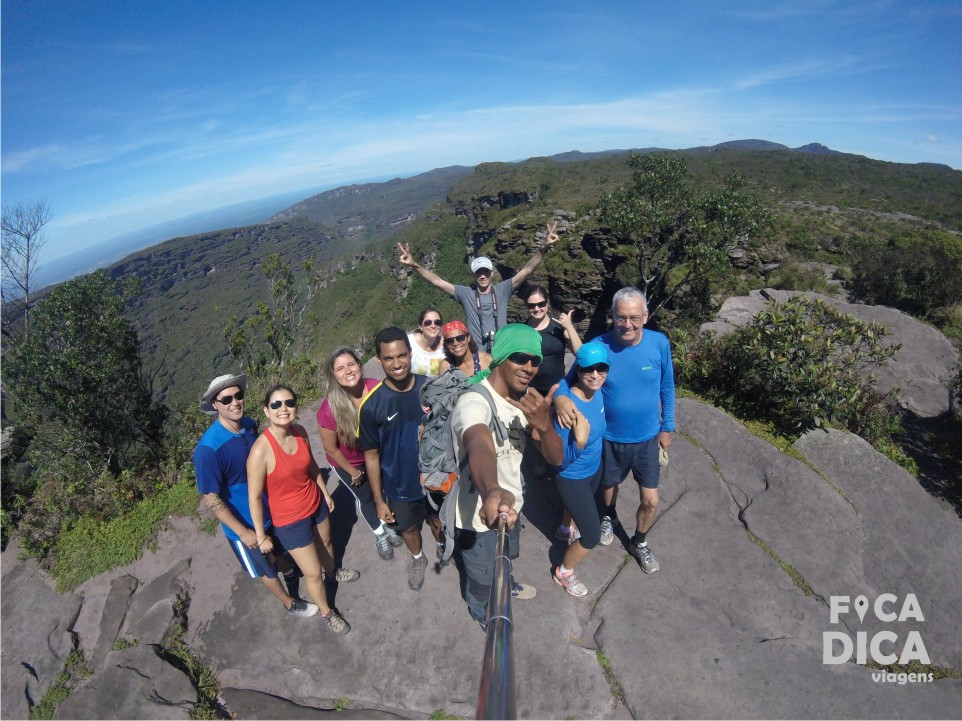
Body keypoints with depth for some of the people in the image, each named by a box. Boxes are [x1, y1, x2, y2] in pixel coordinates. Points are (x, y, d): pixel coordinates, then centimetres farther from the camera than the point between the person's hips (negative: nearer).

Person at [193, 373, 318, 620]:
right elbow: (211, 498, -23)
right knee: (266, 570, 19)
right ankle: (290, 603, 43)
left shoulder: (249, 424, -12)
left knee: (279, 548, 32)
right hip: (245, 522, -5)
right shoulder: (208, 449, -33)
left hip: (270, 507, 5)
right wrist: (243, 532, -17)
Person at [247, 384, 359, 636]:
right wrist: (261, 536, -13)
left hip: (316, 504, 6)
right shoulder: (260, 451, -33)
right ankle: (326, 612, 41)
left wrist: (325, 493, 14)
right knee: (313, 572, 11)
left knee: (325, 543, 33)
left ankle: (333, 572, 66)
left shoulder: (300, 432, -14)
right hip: (290, 521, -6)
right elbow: (254, 498, -22)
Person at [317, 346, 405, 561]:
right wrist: (353, 472, -8)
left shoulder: (376, 388, -30)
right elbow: (331, 449, -19)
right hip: (346, 462, -2)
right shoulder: (329, 409, -35)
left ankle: (386, 525, 53)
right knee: (365, 497, 18)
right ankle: (380, 535, 47)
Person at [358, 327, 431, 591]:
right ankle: (418, 559, 58)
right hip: (401, 485, 0)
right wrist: (379, 500, -5)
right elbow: (372, 455, -11)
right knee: (408, 527, 25)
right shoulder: (372, 406, -22)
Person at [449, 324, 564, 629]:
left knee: (505, 558, 36)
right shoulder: (473, 402, -32)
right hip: (479, 518, -7)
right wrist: (491, 492, -76)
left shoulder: (525, 398, -7)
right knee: (481, 580, 22)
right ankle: (483, 614, 56)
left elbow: (556, 458, -12)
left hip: (510, 506, 7)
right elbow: (480, 447, -54)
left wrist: (543, 424, -33)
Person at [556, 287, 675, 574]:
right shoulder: (599, 346, -22)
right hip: (610, 438, -1)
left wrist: (667, 427, 5)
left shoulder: (659, 343, -16)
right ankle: (609, 517, 59)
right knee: (608, 485, 24)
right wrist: (560, 396, -36)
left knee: (650, 501, 9)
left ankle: (639, 543, 40)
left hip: (647, 438, 1)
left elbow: (667, 387, -1)